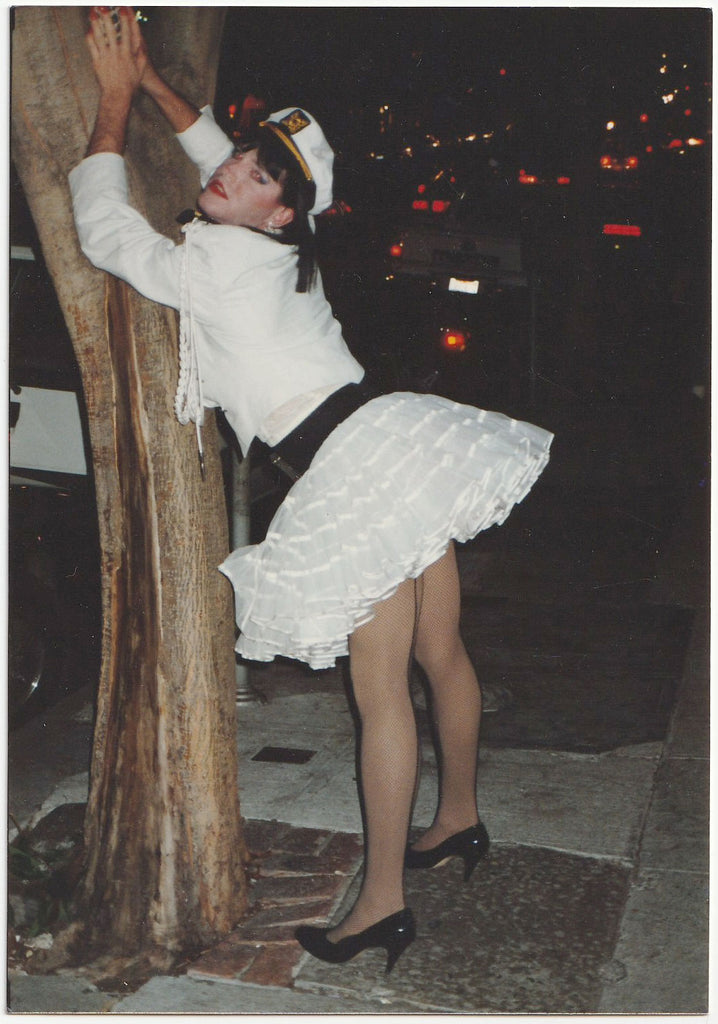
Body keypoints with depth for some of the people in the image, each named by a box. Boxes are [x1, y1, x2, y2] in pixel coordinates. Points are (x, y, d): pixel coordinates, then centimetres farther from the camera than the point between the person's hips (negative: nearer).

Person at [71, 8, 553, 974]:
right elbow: (213, 149, 33)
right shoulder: (280, 251, 14)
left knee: (381, 689, -3)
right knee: (440, 654, 19)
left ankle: (383, 902, 8)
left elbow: (102, 226, 3)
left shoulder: (211, 268, -11)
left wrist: (115, 99, 10)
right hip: (395, 446, 9)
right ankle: (460, 820, 37)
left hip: (354, 474, -9)